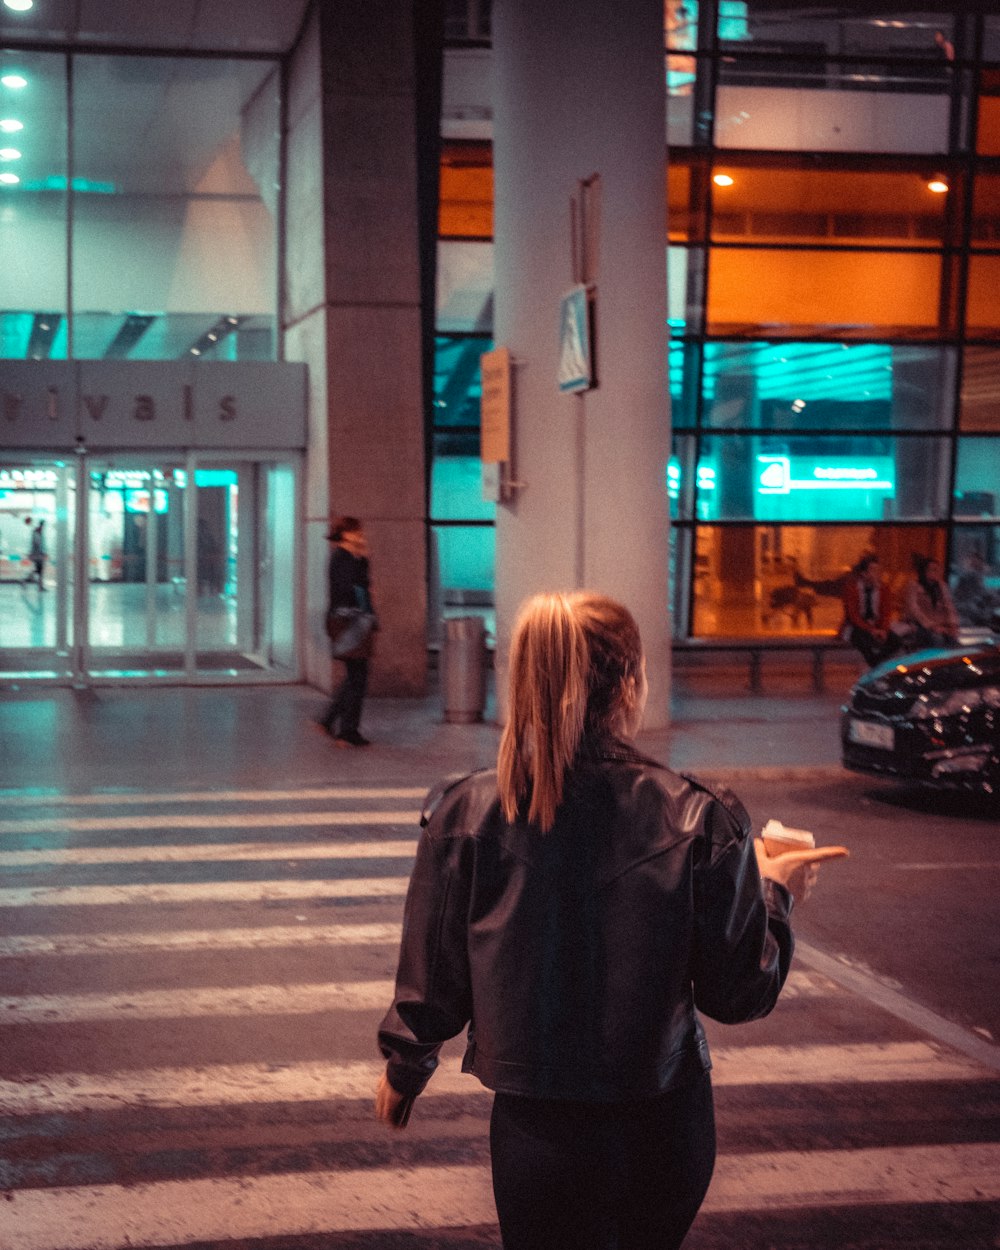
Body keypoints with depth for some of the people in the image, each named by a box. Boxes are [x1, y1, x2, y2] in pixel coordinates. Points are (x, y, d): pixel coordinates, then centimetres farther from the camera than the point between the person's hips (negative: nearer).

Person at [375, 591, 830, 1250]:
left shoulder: (467, 815, -11)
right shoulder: (699, 822, -13)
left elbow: (432, 981, -2)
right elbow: (739, 992, -5)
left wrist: (405, 1069, 18)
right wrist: (773, 892, 13)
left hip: (537, 1127, -1)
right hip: (663, 1123, 1)